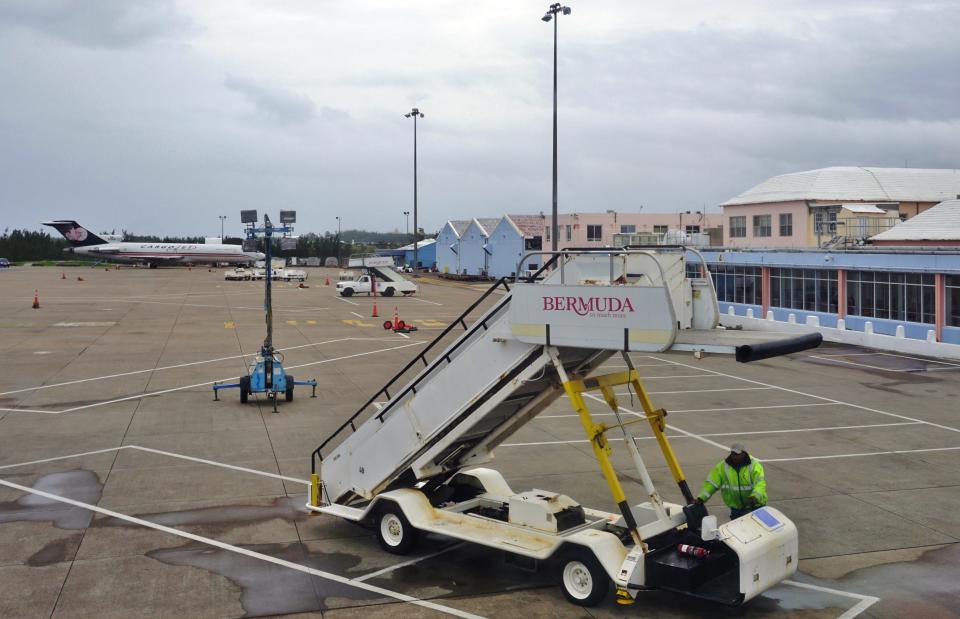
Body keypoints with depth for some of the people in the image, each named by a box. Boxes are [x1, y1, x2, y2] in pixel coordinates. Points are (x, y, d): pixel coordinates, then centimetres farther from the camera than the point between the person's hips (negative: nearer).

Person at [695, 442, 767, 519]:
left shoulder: (754, 465, -10)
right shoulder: (723, 466, -3)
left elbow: (760, 482, -24)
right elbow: (711, 483, -4)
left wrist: (755, 496, -44)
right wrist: (701, 498, -16)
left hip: (756, 505, -2)